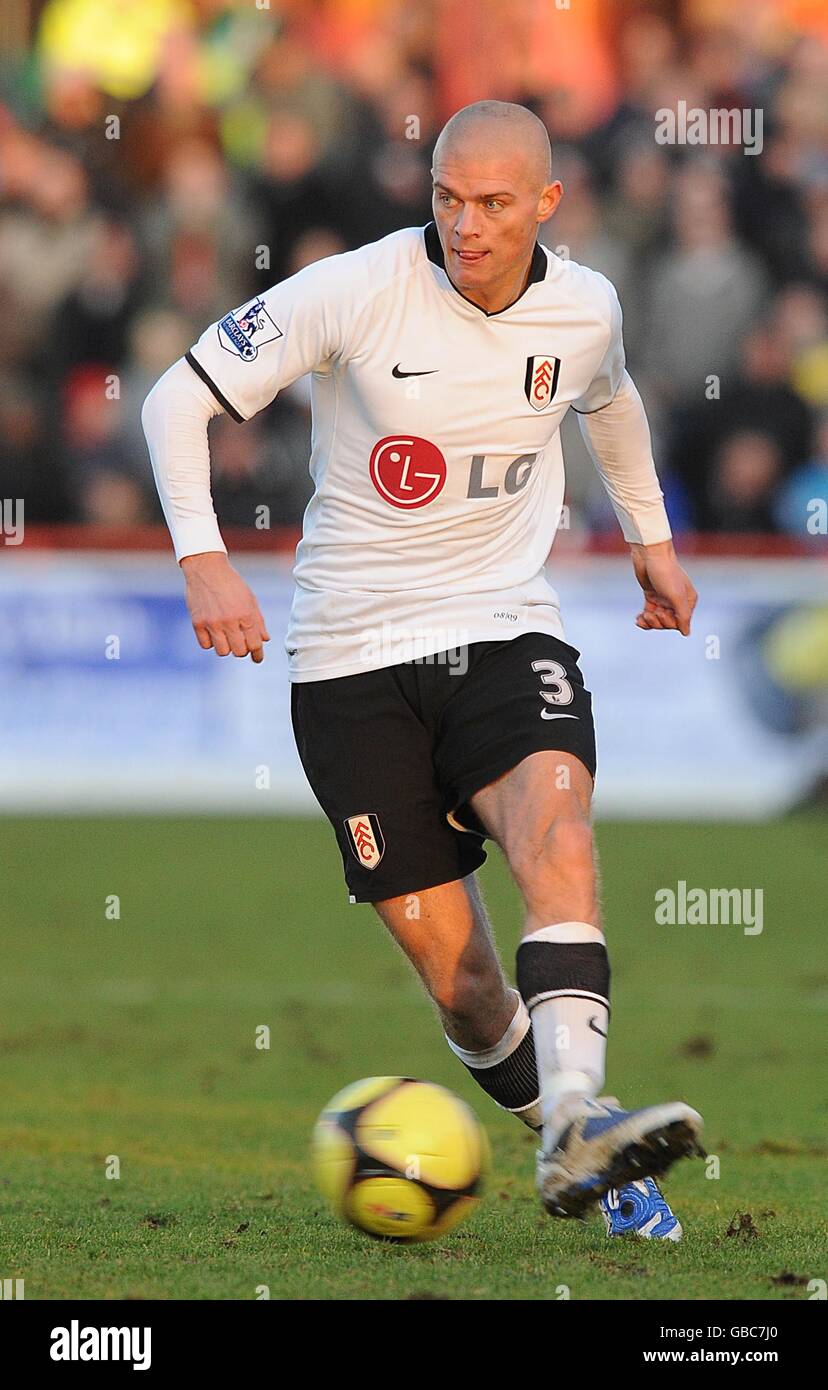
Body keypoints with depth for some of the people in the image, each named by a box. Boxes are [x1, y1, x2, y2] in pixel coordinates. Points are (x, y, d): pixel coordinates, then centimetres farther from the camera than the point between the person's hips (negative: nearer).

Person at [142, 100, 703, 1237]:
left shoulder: (584, 309, 0)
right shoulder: (356, 292, -12)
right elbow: (179, 400, -7)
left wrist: (650, 536, 35)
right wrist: (204, 559, -18)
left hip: (505, 632, 2)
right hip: (353, 661, -2)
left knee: (558, 843, -30)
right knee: (459, 980, -4)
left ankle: (578, 1127, -40)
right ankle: (579, 1145, 16)